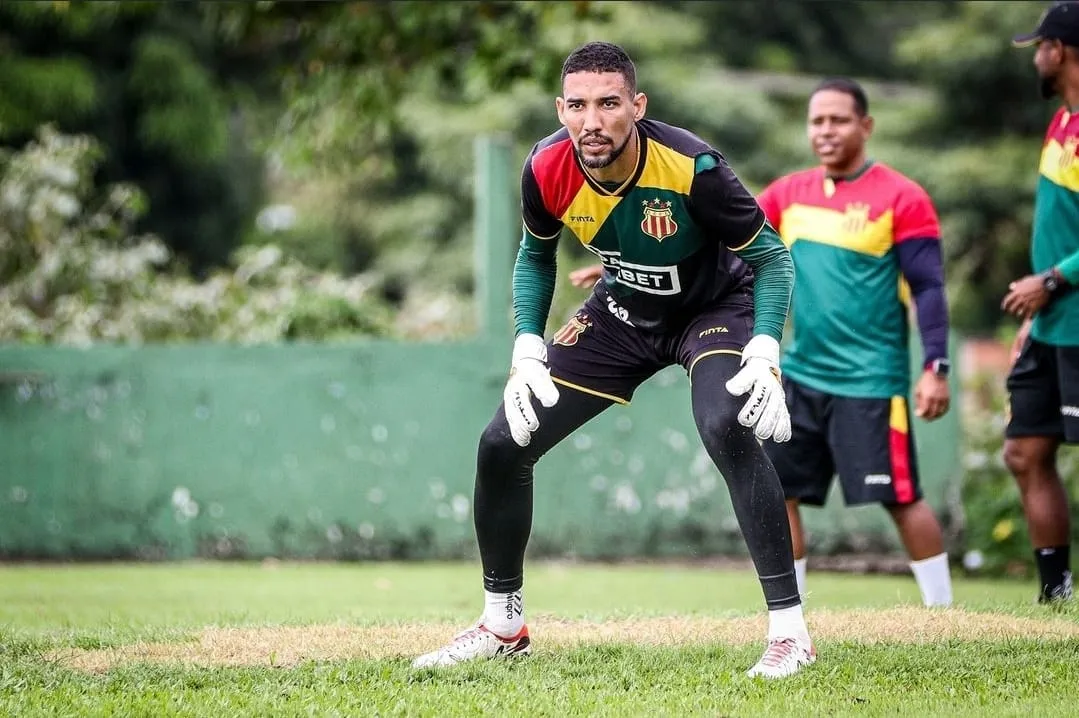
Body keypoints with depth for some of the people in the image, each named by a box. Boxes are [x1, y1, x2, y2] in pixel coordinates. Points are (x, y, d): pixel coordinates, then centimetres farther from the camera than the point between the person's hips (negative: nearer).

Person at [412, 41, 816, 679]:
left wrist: (764, 356, -34)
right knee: (503, 445, 0)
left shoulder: (690, 166, -32)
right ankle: (503, 626, 21)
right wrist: (528, 353, -8)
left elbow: (771, 256, -20)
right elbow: (536, 256, 3)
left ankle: (789, 630, -27)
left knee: (728, 428, -35)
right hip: (623, 310, 5)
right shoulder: (547, 171, -20)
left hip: (716, 304, -5)